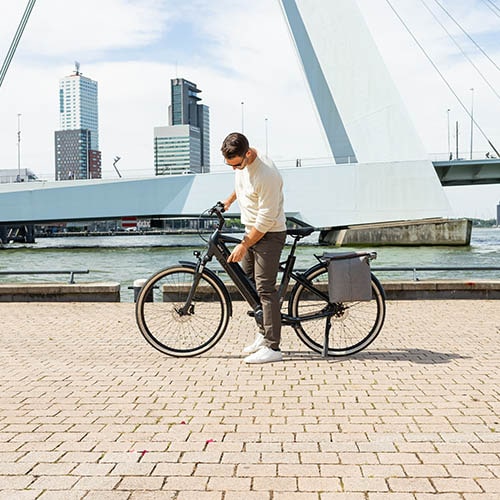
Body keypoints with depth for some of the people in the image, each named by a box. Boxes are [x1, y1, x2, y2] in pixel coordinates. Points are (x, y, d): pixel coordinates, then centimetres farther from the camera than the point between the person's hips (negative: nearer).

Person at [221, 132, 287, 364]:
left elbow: (266, 219, -25)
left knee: (265, 288, -11)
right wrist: (229, 199, 32)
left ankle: (272, 347, -6)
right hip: (252, 231, 9)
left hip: (269, 235, -9)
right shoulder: (241, 163, -1)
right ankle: (264, 332, 26)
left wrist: (243, 246, -19)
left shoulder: (266, 175, -28)